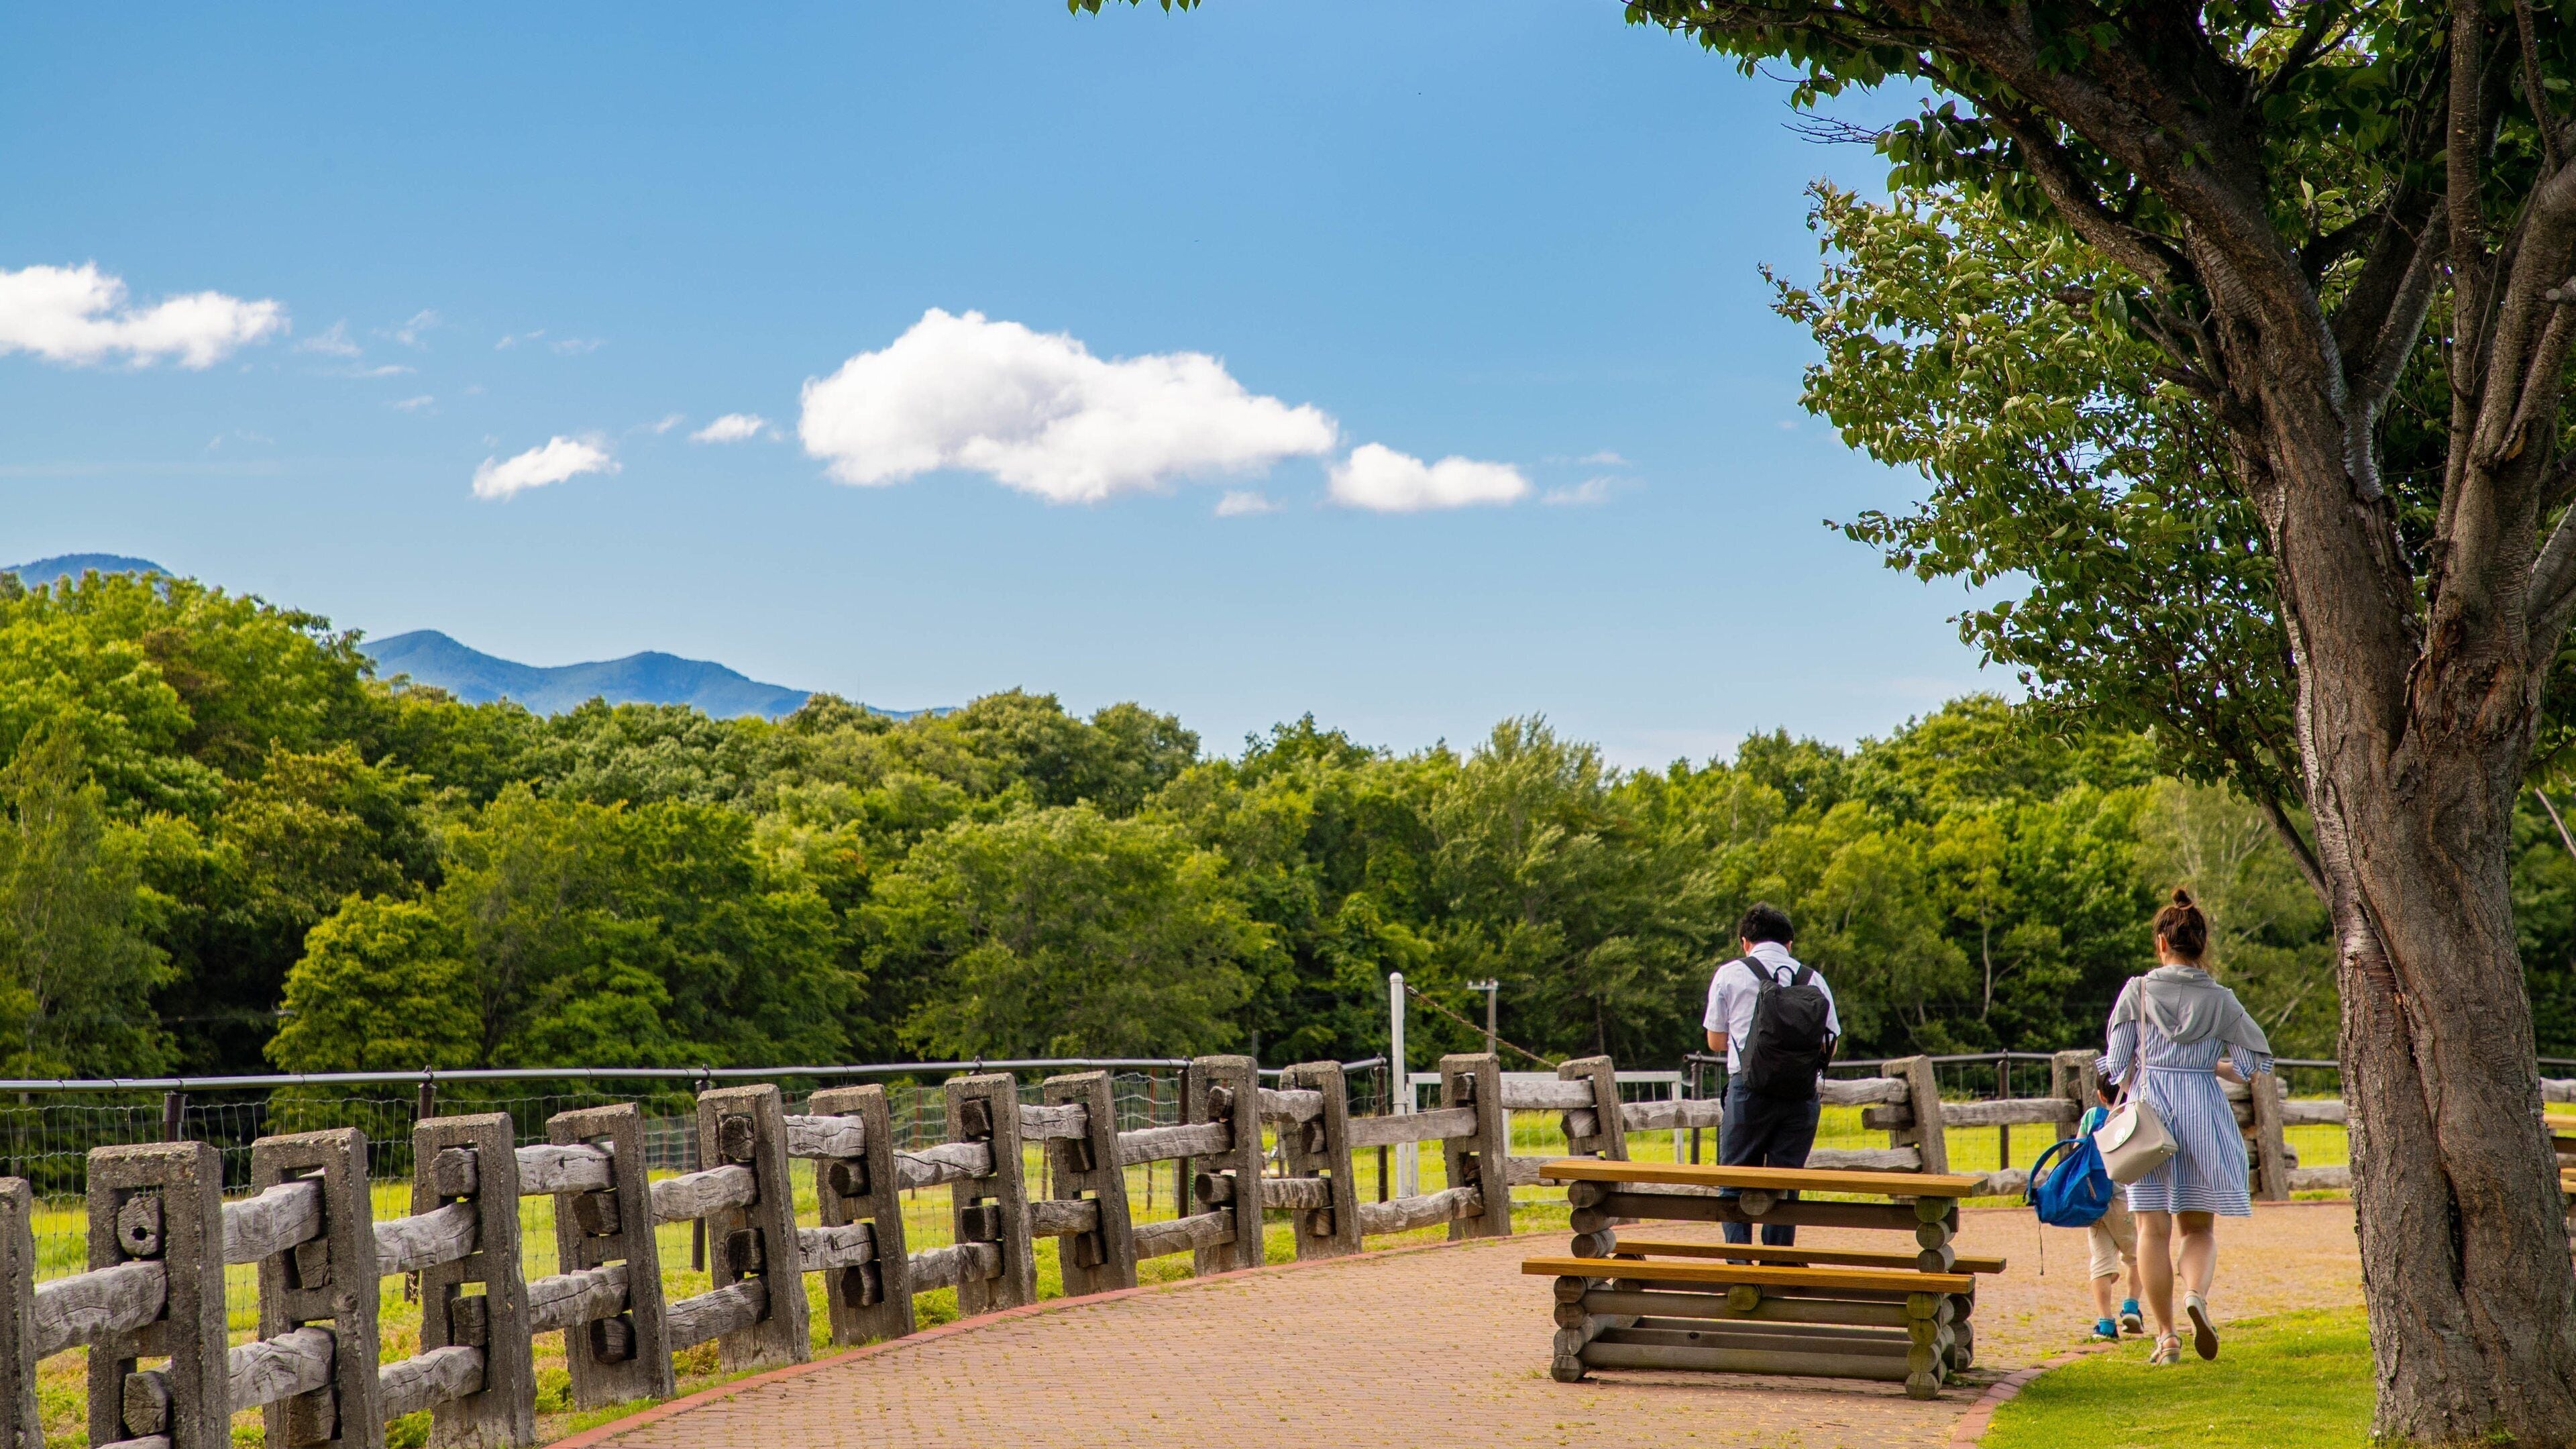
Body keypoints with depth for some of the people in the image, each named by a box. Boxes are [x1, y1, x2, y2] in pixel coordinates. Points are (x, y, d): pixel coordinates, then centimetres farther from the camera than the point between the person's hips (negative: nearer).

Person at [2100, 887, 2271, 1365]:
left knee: (2154, 1227, 4)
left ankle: (2166, 1336, 1)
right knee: (2200, 1226, 12)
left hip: (2148, 1109, -1)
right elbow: (2256, 1061, 5)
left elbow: (2117, 1065, -1)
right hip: (2204, 1111, 1)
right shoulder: (2220, 1001, 2)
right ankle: (2196, 1294, -17)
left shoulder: (2137, 991, -1)